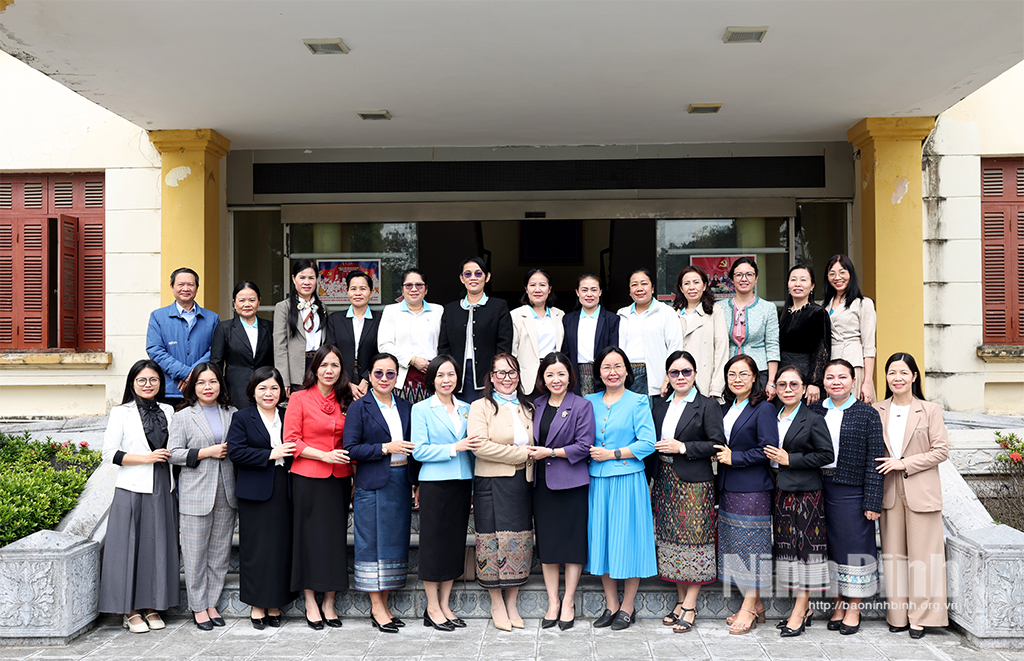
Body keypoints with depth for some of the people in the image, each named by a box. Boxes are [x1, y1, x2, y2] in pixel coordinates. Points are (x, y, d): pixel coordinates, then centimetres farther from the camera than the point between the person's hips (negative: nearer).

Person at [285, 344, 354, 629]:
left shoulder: (345, 401, 10)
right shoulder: (299, 398, -1)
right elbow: (291, 440, -5)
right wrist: (324, 455, -14)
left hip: (339, 478, 4)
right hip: (308, 478, -3)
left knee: (336, 538, 5)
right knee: (310, 538, 1)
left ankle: (329, 603, 15)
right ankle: (310, 604, 12)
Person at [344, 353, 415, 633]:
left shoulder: (406, 407, 12)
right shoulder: (359, 407, -2)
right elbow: (351, 449, -9)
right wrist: (386, 448, -16)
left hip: (401, 483, 5)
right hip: (372, 485, -5)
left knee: (395, 543, 7)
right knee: (373, 544, -2)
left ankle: (384, 605, 17)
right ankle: (376, 608, 6)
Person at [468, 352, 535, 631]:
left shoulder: (528, 407, 16)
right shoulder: (480, 407, -1)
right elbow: (479, 445, -15)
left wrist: (533, 456, 0)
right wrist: (521, 454, -13)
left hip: (522, 483, 5)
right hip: (492, 484, -4)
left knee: (519, 543, 6)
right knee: (494, 542, -1)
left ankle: (512, 604, 18)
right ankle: (497, 605, 15)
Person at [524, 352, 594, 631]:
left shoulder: (582, 406, -4)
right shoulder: (537, 405, 11)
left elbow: (584, 446, -10)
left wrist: (550, 452, -12)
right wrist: (532, 451, 3)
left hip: (571, 482, -5)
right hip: (542, 482, 5)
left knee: (573, 541, 1)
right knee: (546, 543, 7)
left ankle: (569, 603, 14)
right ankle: (553, 602, 18)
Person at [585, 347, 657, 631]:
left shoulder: (638, 402, -1)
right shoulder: (590, 402, 10)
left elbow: (647, 443, -9)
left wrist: (611, 454, -11)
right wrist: (588, 452, -3)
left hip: (628, 481, -4)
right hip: (598, 481, 4)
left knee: (628, 541, 1)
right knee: (601, 540, 8)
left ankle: (627, 607, 15)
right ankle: (611, 605, 20)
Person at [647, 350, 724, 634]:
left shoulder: (708, 405, -3)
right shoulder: (660, 405, 13)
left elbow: (718, 444, -9)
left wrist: (682, 447, -15)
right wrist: (652, 473, 9)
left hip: (694, 482, -5)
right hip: (665, 481, 6)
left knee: (693, 539, -4)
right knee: (671, 539, 8)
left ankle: (690, 607, 3)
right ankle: (680, 600, 19)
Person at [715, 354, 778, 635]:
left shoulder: (763, 408, -9)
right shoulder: (725, 408, 14)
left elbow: (768, 450, -17)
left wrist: (734, 458, -13)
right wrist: (719, 454, 4)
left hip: (753, 489, -8)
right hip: (728, 488, 8)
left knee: (752, 545, -3)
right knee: (735, 545, 11)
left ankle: (749, 608, 6)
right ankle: (755, 605, 22)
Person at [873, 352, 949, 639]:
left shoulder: (930, 411, -1)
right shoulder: (877, 411, 7)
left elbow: (941, 451, -4)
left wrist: (904, 463, -12)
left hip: (920, 491, -3)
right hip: (889, 491, 3)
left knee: (922, 555, 0)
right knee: (893, 554, 6)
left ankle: (920, 617, 10)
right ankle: (897, 614, 16)